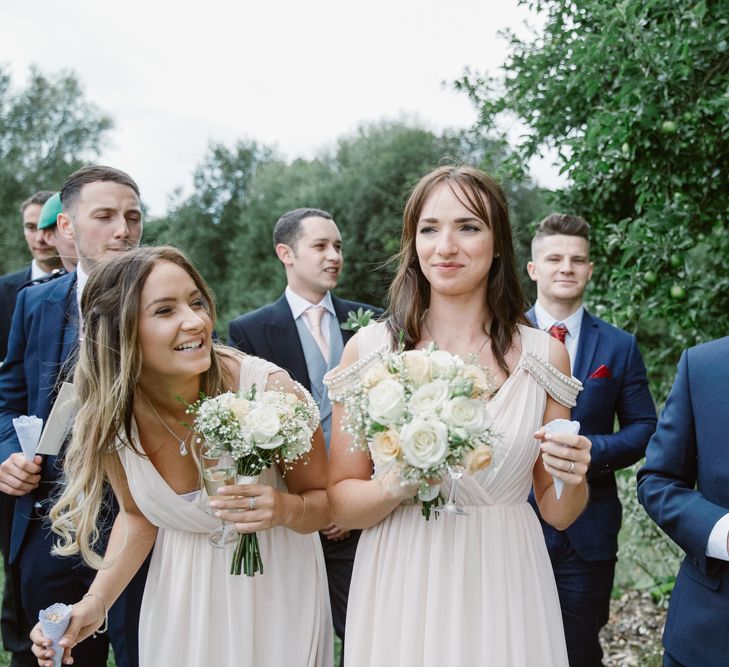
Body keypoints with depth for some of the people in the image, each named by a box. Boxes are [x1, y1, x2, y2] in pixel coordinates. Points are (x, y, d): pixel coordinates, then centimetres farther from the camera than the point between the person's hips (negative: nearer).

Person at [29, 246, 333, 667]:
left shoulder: (271, 390, -27)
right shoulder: (111, 418, -17)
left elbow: (323, 501, -13)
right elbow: (138, 517, 0)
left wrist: (287, 509, -34)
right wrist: (98, 600, -13)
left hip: (275, 586, -2)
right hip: (181, 596, 2)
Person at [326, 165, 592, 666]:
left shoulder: (544, 355, -4)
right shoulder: (369, 348, -7)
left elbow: (558, 513, 5)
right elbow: (340, 503, -4)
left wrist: (572, 477, -16)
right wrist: (396, 487, -22)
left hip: (503, 589, 1)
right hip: (401, 592, -1)